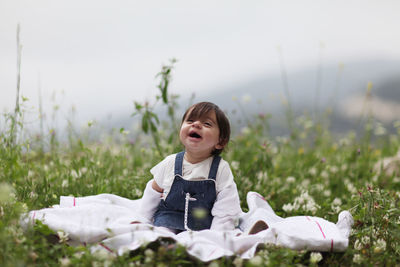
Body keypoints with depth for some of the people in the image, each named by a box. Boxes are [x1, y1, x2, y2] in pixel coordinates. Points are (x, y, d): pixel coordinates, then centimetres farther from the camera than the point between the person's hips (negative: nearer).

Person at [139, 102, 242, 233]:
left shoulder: (221, 169, -6)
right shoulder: (170, 163, 2)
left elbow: (225, 212, -8)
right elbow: (153, 192, 16)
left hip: (204, 227, -1)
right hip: (169, 222, 1)